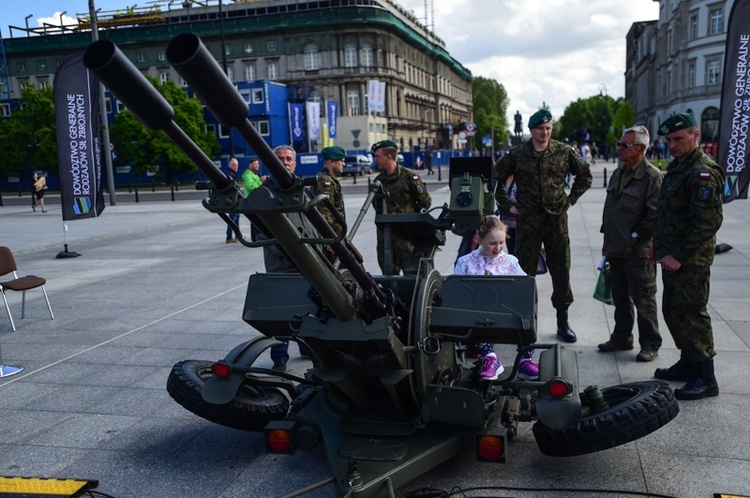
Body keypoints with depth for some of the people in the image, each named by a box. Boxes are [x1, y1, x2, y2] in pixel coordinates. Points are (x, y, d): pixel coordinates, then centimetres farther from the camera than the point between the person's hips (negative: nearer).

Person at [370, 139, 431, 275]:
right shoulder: (379, 180, 13)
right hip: (384, 231, 6)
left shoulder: (409, 176, -6)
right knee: (388, 271, 10)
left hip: (404, 232, -6)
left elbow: (425, 201, -3)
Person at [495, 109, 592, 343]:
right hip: (527, 220, -1)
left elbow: (585, 176, 17)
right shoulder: (517, 154, 1)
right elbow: (496, 179, 10)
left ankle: (563, 323, 18)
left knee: (561, 271, 6)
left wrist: (570, 200, 9)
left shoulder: (564, 152, 4)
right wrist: (507, 205, 5)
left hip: (557, 218, 1)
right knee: (524, 271, 1)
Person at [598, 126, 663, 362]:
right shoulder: (618, 174, 12)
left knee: (644, 300, 3)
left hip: (639, 252, -7)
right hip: (616, 249, 8)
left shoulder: (652, 176, -13)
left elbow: (655, 215, -17)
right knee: (620, 298, 17)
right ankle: (621, 338, 30)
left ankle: (650, 345, 16)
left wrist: (635, 235, -15)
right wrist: (607, 240, 16)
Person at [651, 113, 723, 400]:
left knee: (689, 316, -5)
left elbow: (709, 222, -24)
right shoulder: (676, 167, 15)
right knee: (672, 312, 17)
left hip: (690, 261, -10)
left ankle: (705, 379, 5)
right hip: (673, 258, 10)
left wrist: (680, 256, -24)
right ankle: (688, 364, 31)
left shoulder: (702, 171, -18)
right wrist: (658, 246, 18)